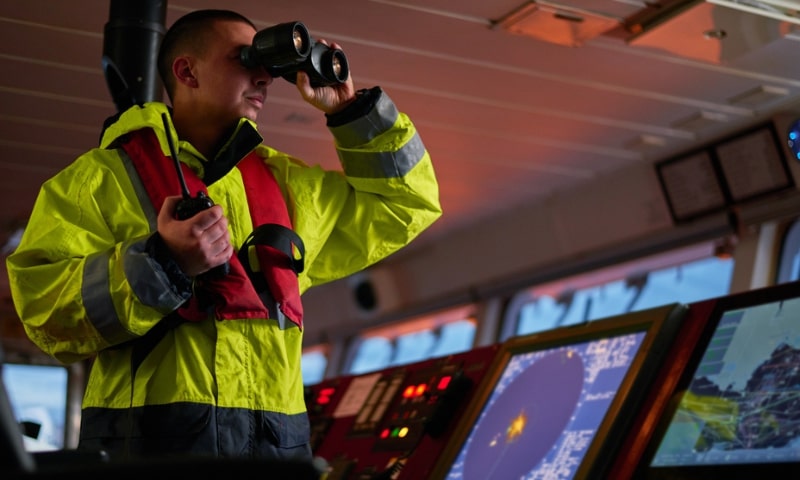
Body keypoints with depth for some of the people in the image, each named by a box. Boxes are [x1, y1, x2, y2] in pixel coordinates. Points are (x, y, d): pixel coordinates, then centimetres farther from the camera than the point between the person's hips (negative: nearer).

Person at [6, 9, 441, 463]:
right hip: (150, 432, -4)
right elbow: (44, 309, -6)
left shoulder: (286, 182, 19)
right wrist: (163, 263, -20)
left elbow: (406, 203, 24)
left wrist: (351, 108, 15)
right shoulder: (104, 176, 4)